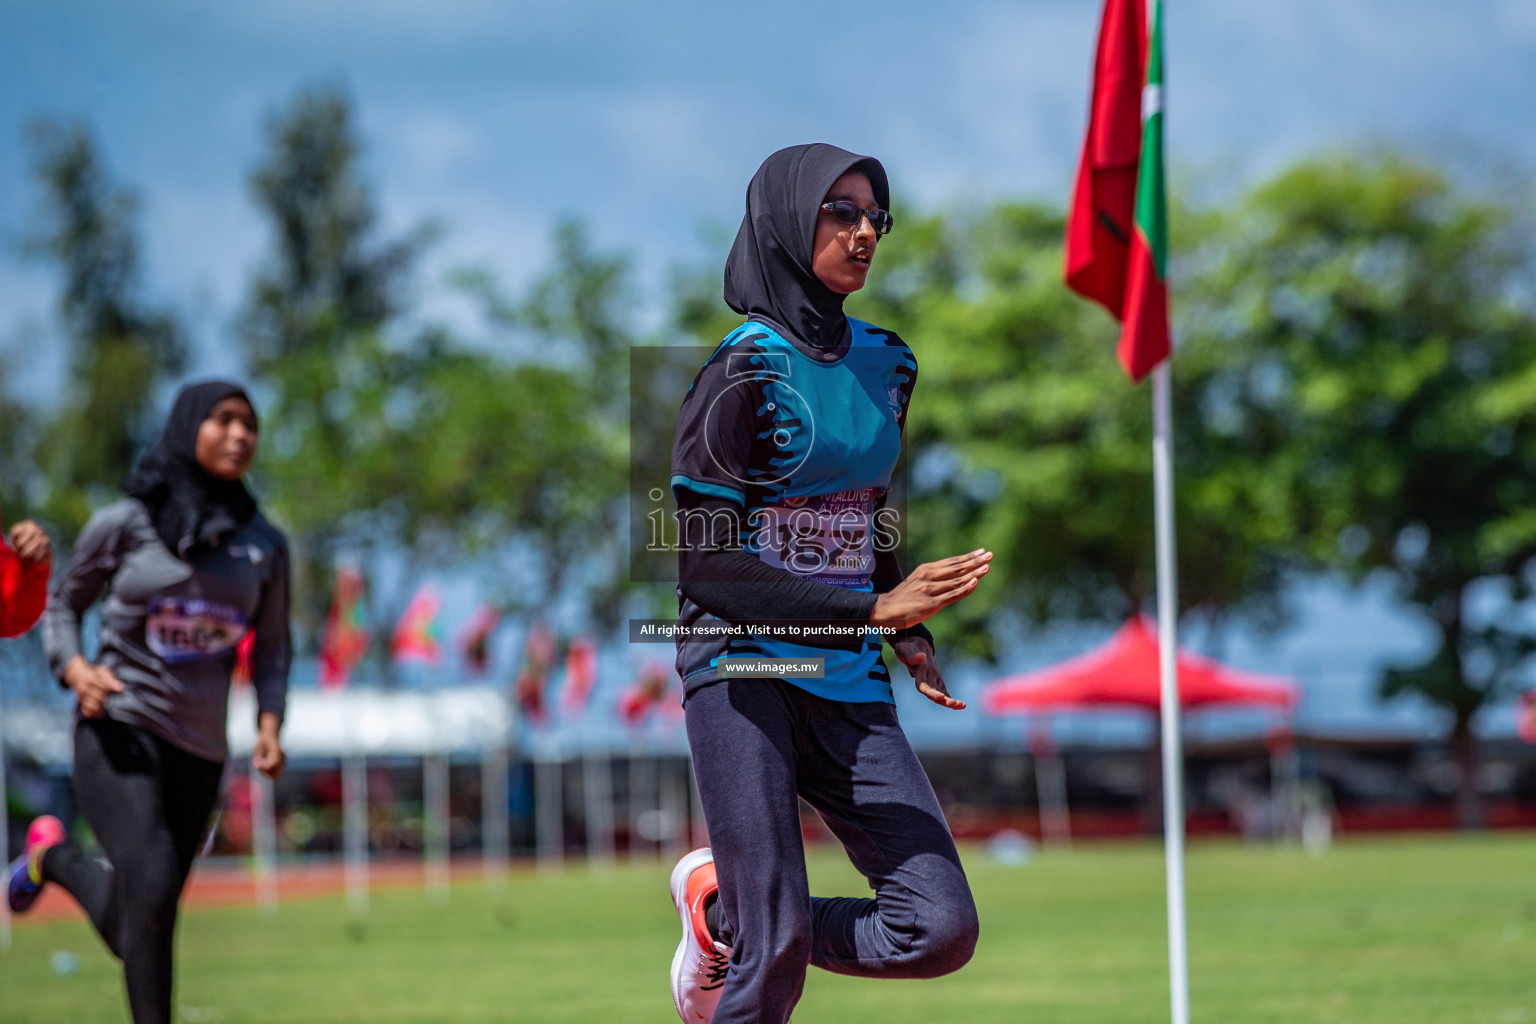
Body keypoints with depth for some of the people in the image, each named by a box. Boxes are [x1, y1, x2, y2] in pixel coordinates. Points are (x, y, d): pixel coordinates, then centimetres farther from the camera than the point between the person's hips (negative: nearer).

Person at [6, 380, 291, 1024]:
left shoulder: (264, 545, 5)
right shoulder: (125, 525, -3)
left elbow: (272, 647, 15)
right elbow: (62, 602, 10)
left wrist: (269, 722, -2)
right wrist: (74, 669, -9)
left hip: (199, 751, 4)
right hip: (120, 730, -4)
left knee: (132, 927, 8)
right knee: (151, 887, -24)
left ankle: (52, 858, 38)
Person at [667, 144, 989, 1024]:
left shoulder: (887, 364, 12)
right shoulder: (743, 370, -9)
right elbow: (703, 563, -14)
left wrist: (912, 632, 6)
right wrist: (873, 611, -21)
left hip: (849, 685, 6)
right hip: (743, 666, -6)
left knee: (943, 929, -5)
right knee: (776, 953, -13)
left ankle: (722, 909, 17)